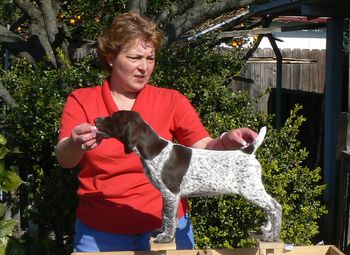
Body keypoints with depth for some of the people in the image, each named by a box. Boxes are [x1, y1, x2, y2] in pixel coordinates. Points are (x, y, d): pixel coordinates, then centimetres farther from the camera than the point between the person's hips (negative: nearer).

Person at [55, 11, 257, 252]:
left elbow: (204, 149, -5)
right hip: (99, 232, 0)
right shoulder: (81, 101, -2)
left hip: (167, 226, 1)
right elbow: (64, 158, -14)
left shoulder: (171, 101, 1)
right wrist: (76, 144, -37)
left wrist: (227, 140, -26)